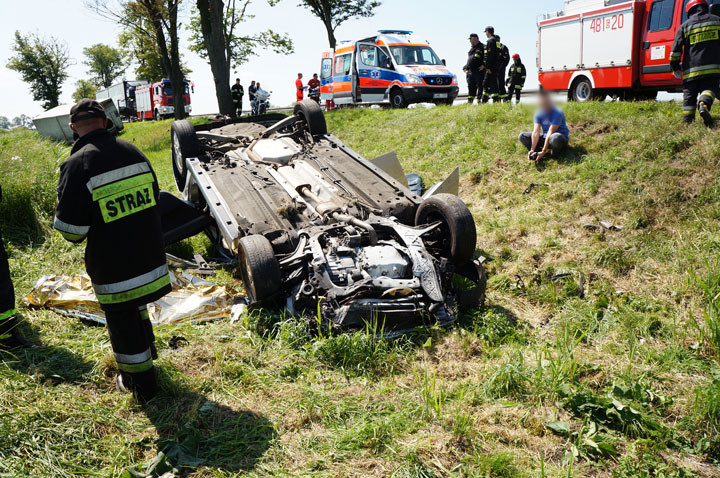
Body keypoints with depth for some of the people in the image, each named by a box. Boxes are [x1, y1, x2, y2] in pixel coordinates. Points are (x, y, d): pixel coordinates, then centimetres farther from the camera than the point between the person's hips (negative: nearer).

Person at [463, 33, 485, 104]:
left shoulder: (482, 47, -3)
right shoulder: (471, 49, 23)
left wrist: (483, 65, -22)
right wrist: (466, 69, 17)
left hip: (479, 71, -8)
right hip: (471, 72, 8)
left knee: (480, 87, -6)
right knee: (471, 87, 6)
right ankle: (469, 102, 8)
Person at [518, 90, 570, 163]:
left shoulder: (557, 113, -22)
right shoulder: (538, 114, -5)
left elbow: (550, 133, -28)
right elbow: (536, 131, -16)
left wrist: (543, 152, -33)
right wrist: (532, 150, -29)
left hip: (562, 139, -5)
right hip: (545, 138, 5)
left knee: (555, 138, -43)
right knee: (522, 136, -9)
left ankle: (554, 156, -13)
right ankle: (537, 153, -20)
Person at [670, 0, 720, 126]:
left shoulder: (685, 26, 8)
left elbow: (676, 49, 3)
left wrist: (675, 67, 13)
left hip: (691, 69, 0)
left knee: (689, 93, 7)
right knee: (709, 88, -2)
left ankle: (688, 120, 5)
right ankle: (703, 105, -34)